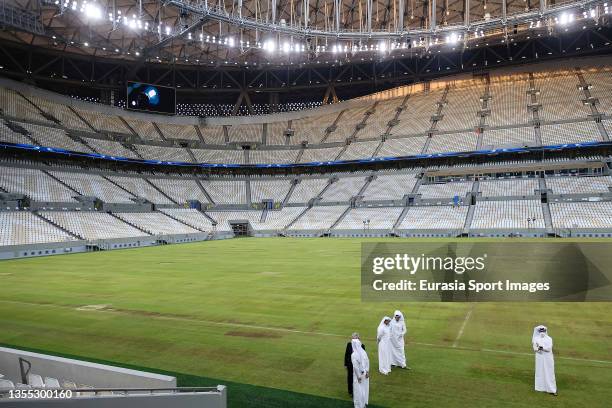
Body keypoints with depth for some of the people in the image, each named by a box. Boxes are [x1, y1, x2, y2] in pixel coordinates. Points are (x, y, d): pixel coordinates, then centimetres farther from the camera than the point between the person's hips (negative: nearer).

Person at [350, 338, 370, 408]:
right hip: (365, 373, 5)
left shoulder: (353, 355, -24)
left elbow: (355, 367, -21)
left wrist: (358, 376, -13)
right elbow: (367, 362, -5)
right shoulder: (363, 352, -8)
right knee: (364, 389, 22)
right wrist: (367, 371, -1)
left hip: (358, 374, -5)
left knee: (358, 390, 11)